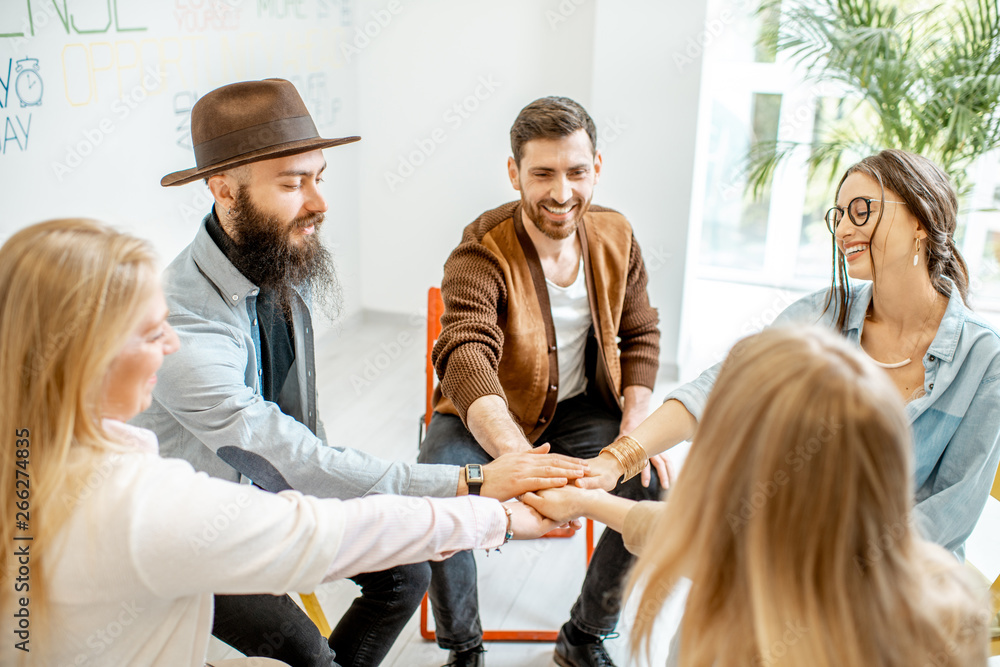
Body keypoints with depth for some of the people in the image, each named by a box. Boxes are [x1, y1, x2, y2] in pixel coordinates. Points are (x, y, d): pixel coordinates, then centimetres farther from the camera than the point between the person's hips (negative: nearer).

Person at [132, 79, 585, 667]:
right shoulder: (181, 329, -34)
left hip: (285, 491, 7)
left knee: (407, 571, 0)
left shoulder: (290, 265, -10)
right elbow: (294, 465, -36)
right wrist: (470, 485, -38)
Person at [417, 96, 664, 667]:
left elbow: (641, 335, 5)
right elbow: (467, 358, -39)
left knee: (656, 484, -16)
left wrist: (636, 428, -12)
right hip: (487, 414, -3)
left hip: (582, 406, 4)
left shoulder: (617, 237, -6)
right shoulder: (481, 253, -23)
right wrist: (516, 454, -59)